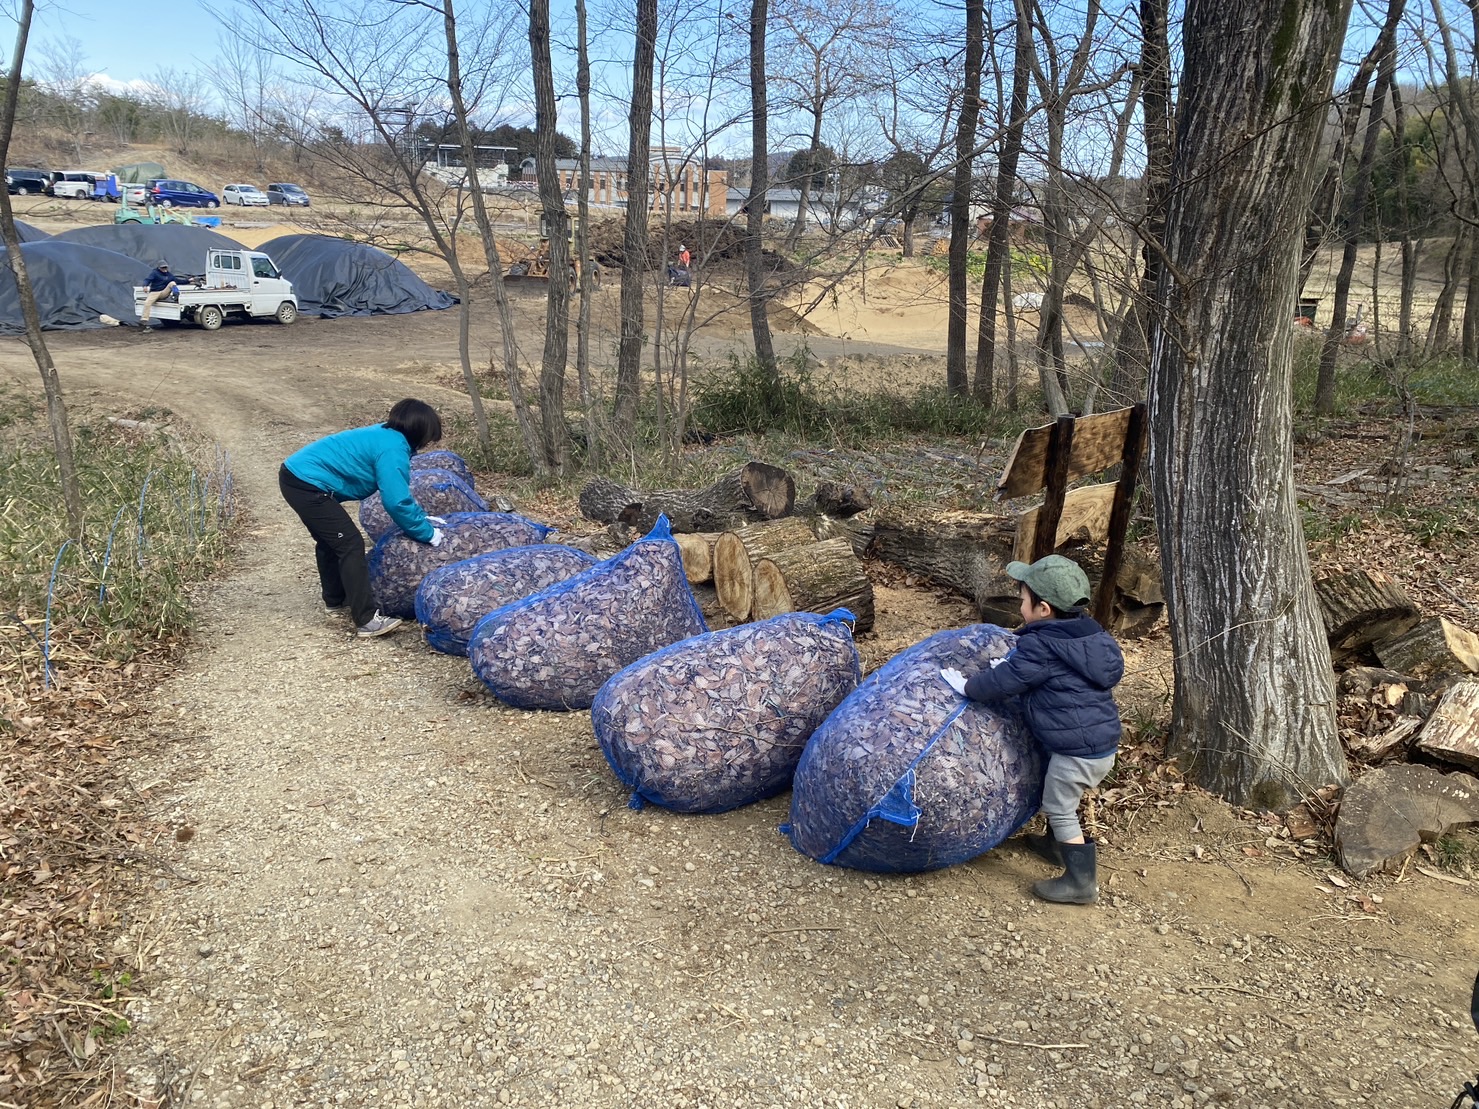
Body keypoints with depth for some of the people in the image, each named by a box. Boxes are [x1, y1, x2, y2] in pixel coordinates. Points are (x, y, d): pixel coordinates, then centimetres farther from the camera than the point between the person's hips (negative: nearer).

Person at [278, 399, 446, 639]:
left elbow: (398, 490, 23)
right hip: (307, 484, -11)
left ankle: (336, 599, 43)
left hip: (295, 475, 11)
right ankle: (366, 621, -7)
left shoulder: (387, 436, 13)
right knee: (351, 545, -8)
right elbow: (397, 501, -20)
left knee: (330, 540, 25)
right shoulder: (392, 449, -17)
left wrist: (422, 518, 20)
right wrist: (427, 533, -10)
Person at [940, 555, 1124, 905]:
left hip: (1077, 750, -9)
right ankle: (1057, 845, 48)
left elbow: (1004, 682, -16)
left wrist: (966, 686, -1)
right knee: (1061, 802, 28)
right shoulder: (1085, 635, 8)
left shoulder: (1039, 647, -20)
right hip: (1103, 741, 9)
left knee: (1059, 809, 5)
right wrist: (1010, 666, 21)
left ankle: (1081, 882, 12)